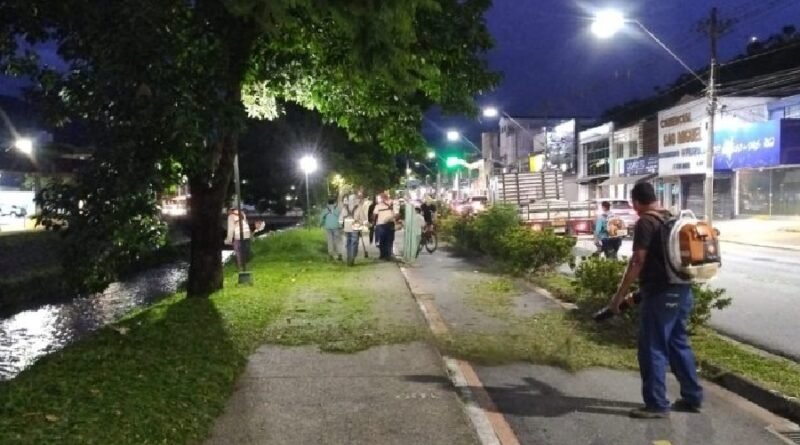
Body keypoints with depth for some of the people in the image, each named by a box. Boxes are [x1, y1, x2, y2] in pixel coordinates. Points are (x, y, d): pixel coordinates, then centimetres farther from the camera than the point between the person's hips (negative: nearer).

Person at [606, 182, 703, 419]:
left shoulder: (645, 223, -13)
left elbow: (638, 262, -18)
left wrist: (620, 294, -14)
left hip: (660, 293, -9)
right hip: (682, 290, 9)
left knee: (652, 348, -1)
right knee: (678, 343, 18)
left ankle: (656, 405, 4)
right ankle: (692, 397, 24)